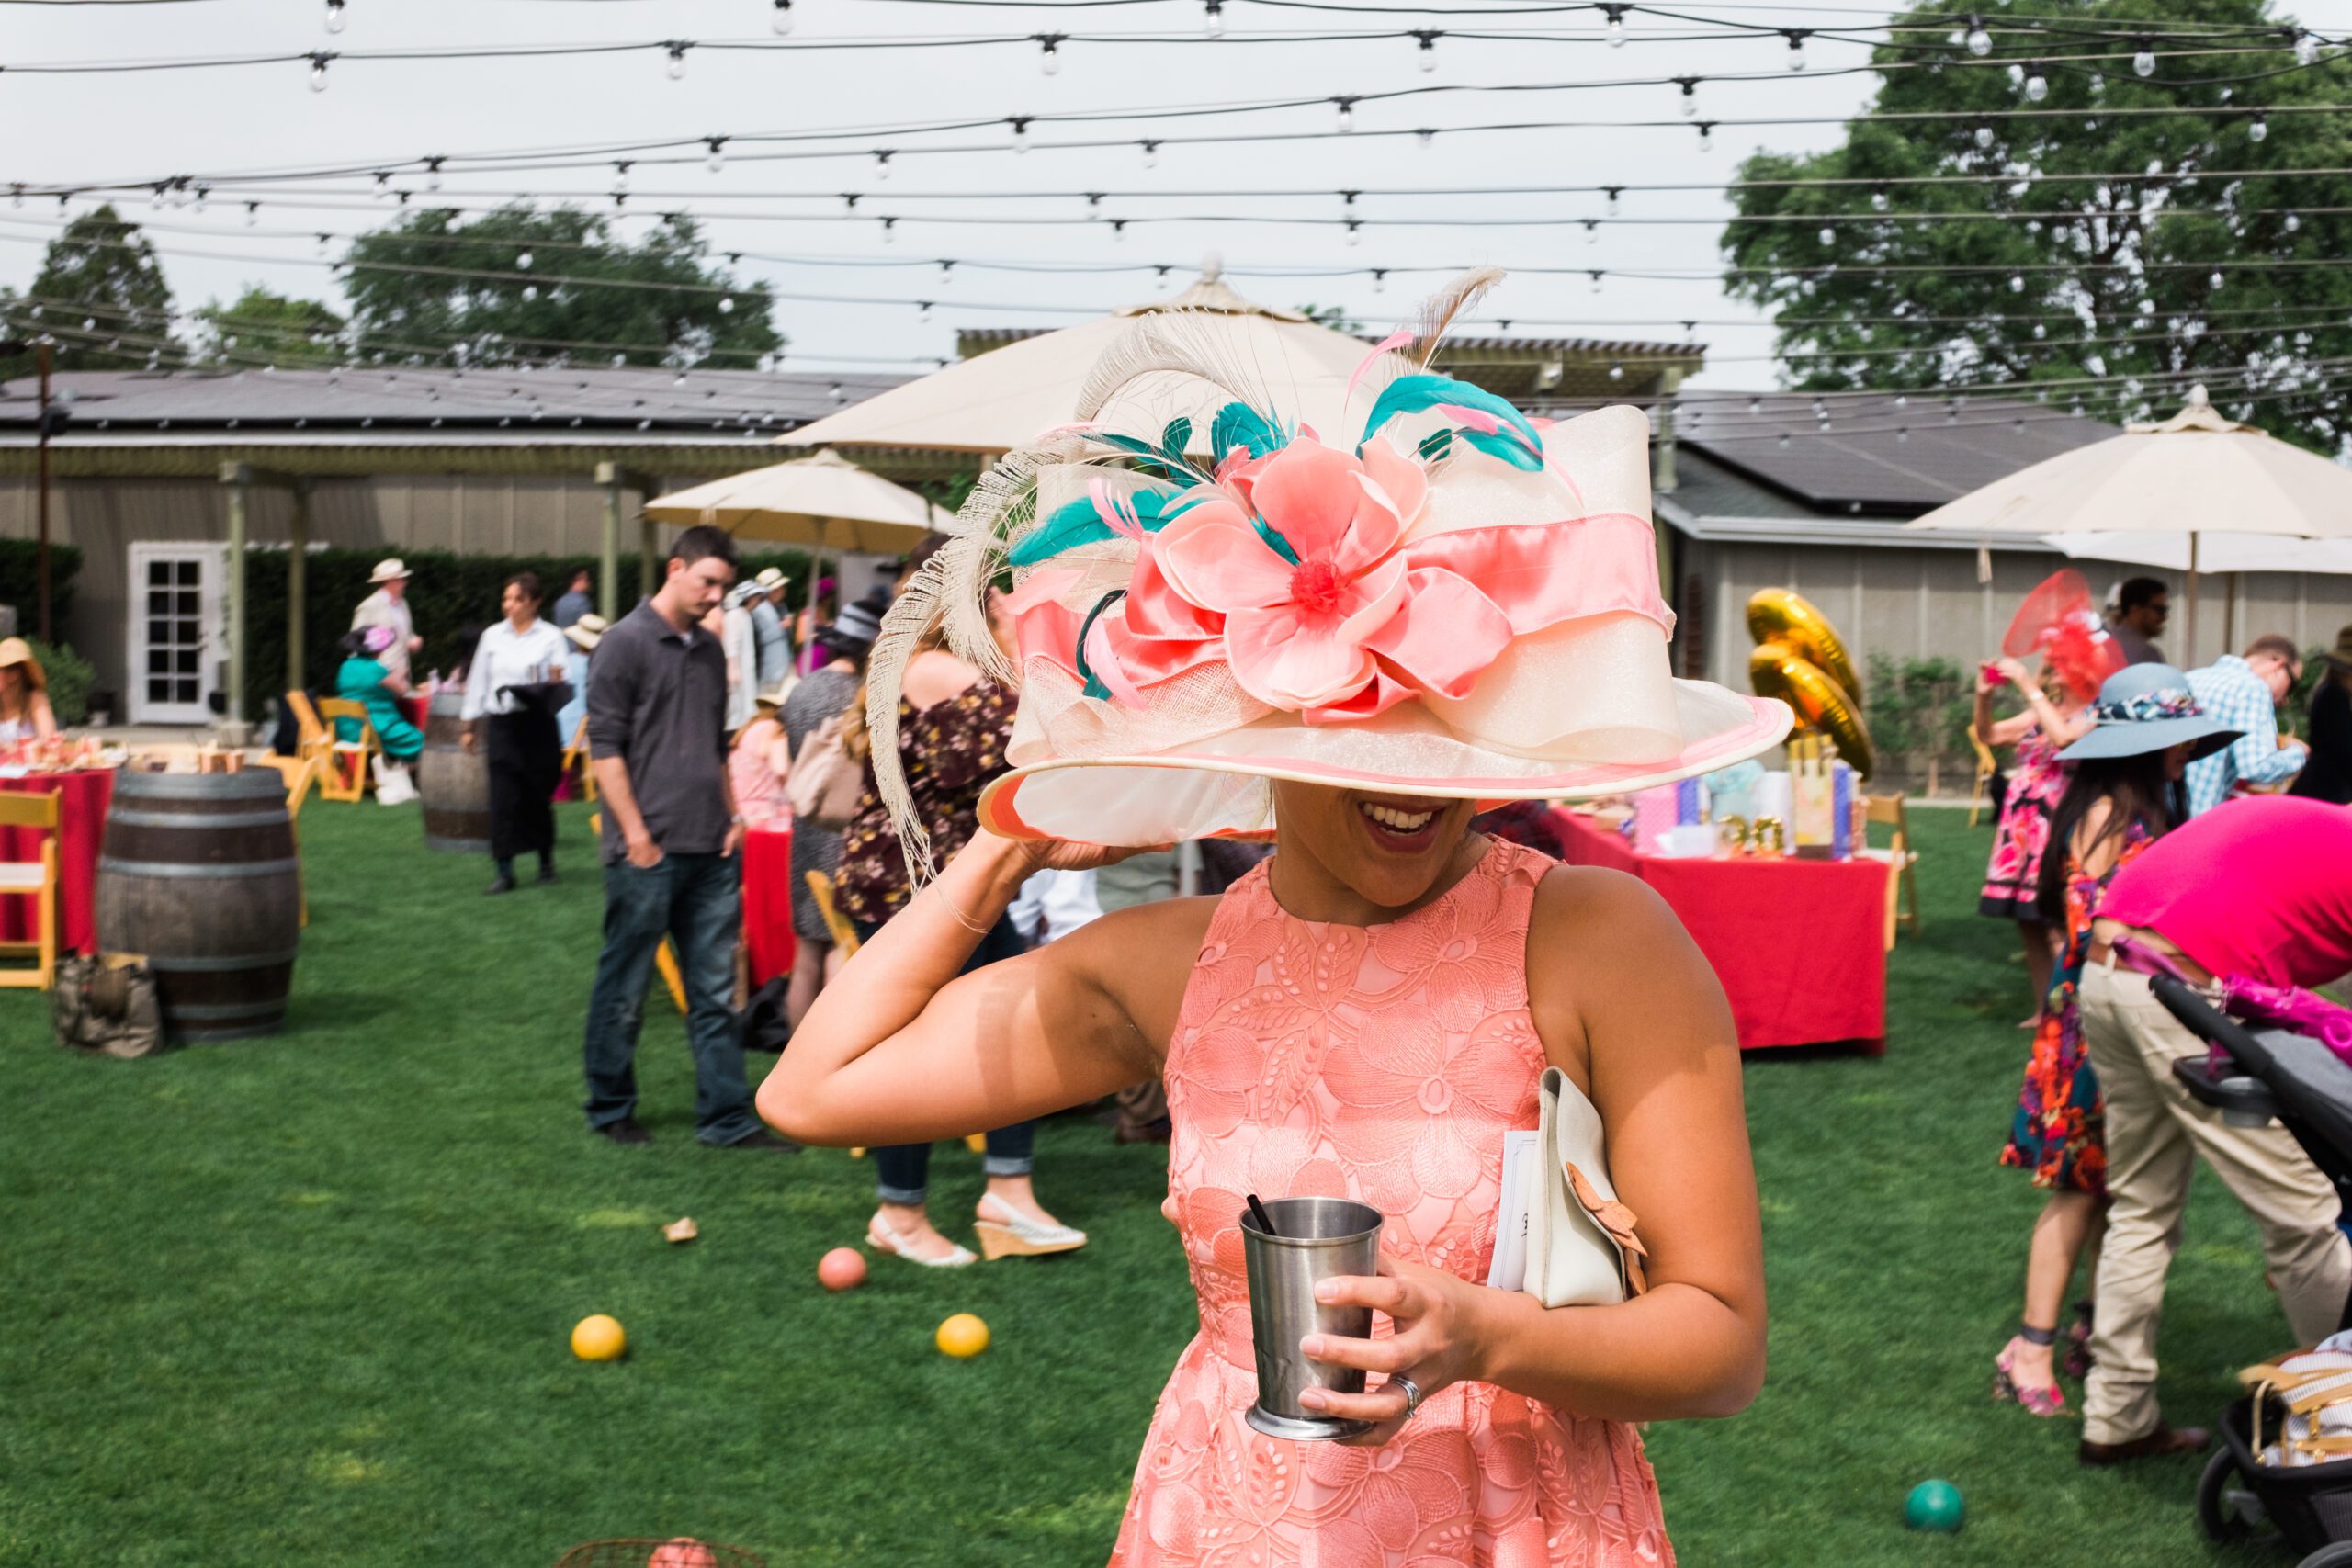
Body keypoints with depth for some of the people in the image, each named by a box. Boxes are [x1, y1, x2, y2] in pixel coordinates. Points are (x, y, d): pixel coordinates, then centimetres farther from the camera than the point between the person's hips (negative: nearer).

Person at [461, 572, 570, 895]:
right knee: (503, 798, -4)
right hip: (502, 725, 1)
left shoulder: (551, 637, 2)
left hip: (538, 724, -1)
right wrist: (470, 726, 12)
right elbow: (478, 682, 13)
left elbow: (563, 684, 0)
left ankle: (546, 862, 24)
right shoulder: (492, 636, 8)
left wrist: (555, 682, -23)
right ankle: (504, 872, -1)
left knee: (538, 796, 6)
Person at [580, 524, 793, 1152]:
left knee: (715, 993, 7)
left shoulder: (709, 652, 16)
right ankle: (610, 1110, 19)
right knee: (624, 989, 5)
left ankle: (727, 1118, 11)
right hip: (648, 852, -7)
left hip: (710, 850, 7)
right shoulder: (626, 642, -6)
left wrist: (732, 817, 11)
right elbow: (604, 745, -10)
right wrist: (636, 833, -14)